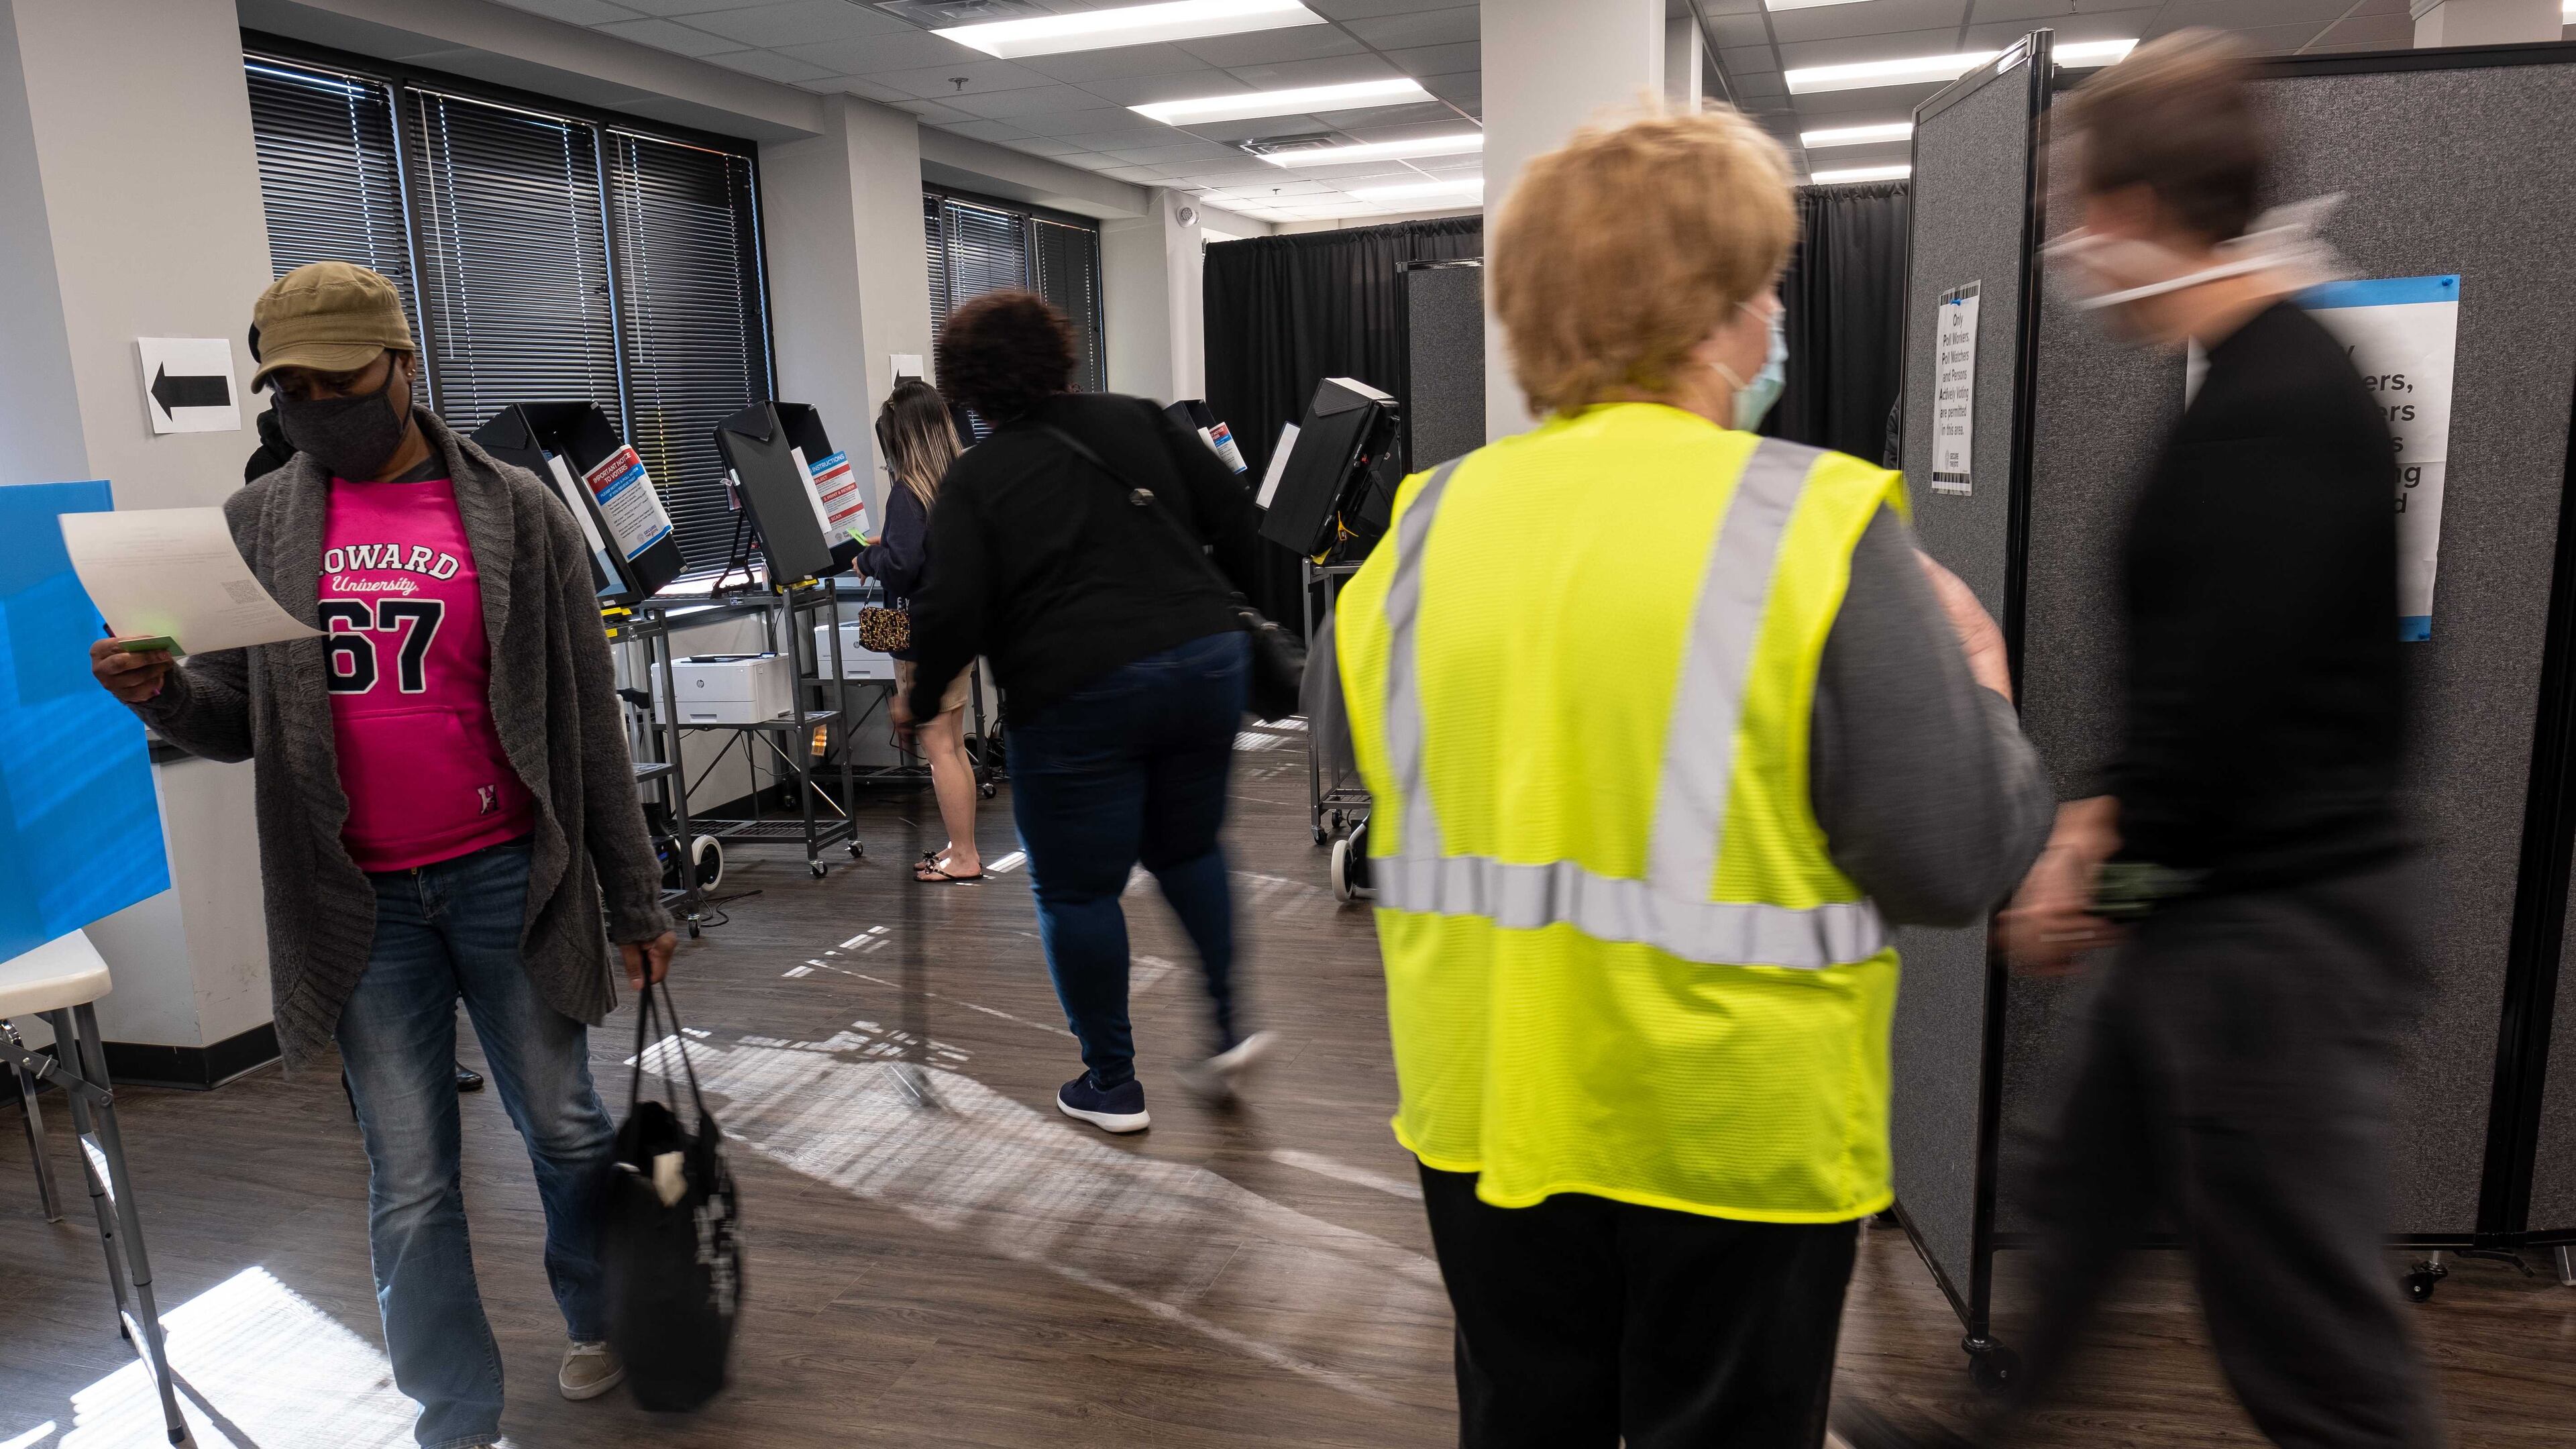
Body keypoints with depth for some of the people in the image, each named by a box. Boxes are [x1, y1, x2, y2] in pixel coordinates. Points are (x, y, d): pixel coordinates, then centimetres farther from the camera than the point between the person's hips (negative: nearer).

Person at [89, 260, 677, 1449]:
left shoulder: (514, 512, -2)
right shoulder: (256, 527, 4)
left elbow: (587, 720, -1)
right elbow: (241, 725, 8)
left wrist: (635, 900, -1)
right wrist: (163, 694, -16)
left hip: (508, 879, -1)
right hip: (358, 903, 1)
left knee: (565, 1129, 13)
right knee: (410, 1182, 8)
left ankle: (597, 1320, 38)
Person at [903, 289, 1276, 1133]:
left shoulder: (973, 480, 0)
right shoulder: (1135, 421, 10)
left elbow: (953, 611, -9)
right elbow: (1234, 516, 7)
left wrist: (920, 700, 7)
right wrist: (1226, 608, 22)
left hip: (1079, 693, -5)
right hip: (1208, 659, 5)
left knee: (1076, 890, 9)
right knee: (1188, 848, 25)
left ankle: (1112, 1086, 18)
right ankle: (1231, 1024, 19)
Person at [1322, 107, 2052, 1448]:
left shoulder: (1427, 523, -4)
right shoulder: (1819, 525, -17)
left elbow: (1395, 805, 5)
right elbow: (1949, 868, -15)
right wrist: (1982, 687, 3)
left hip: (1481, 1108, 4)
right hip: (1736, 1131, -3)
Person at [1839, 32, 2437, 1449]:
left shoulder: (2278, 411, -22)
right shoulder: (2272, 381, 11)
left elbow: (2221, 693, -25)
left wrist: (2102, 860, -9)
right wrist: (2106, 822, 8)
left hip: (2277, 929, -10)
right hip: (2225, 903, 10)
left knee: (2309, 1333, 5)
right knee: (2081, 1199, 23)